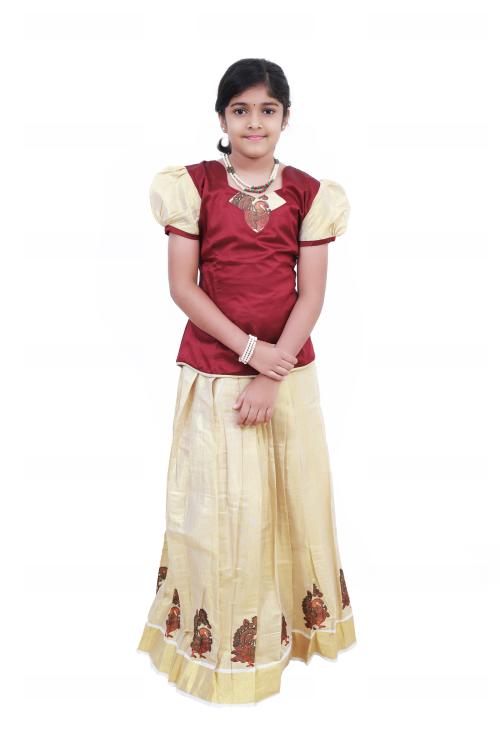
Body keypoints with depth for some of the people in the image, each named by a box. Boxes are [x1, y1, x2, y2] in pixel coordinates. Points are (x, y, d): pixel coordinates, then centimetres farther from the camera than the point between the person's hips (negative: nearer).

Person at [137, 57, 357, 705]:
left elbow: (312, 294, -3)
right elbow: (182, 286, -6)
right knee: (216, 503, 5)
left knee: (291, 496, 13)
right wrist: (250, 349, -15)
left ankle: (294, 622, 36)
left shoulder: (309, 194, 2)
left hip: (287, 369, 2)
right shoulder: (194, 186, -1)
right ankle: (219, 634, 27)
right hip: (212, 368, -1)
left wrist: (273, 374, -13)